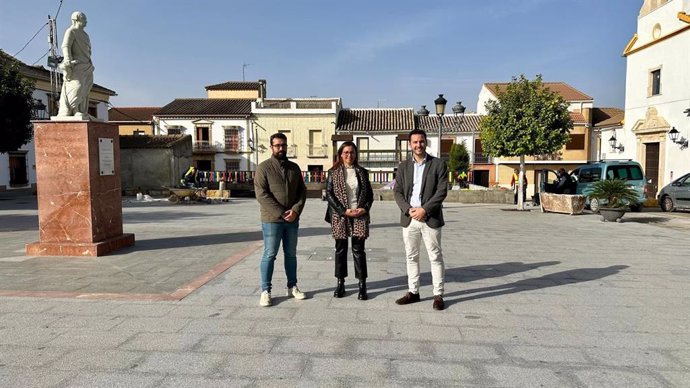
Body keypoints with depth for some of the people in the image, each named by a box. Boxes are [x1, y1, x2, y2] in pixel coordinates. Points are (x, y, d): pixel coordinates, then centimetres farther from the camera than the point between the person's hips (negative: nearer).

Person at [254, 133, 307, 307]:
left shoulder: (294, 168, 10)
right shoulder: (264, 167, -5)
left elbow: (302, 191, 7)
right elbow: (261, 194, -13)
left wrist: (295, 210, -11)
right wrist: (281, 213, -17)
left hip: (292, 220, 5)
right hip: (272, 220, -5)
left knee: (291, 254, 14)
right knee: (269, 255, 1)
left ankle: (292, 287, 26)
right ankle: (265, 291, 10)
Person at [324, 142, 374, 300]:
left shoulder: (362, 172, 8)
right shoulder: (333, 172, 2)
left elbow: (369, 193, 9)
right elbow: (329, 194, -4)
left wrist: (365, 208, -9)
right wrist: (343, 211, -13)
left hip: (360, 216, 1)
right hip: (340, 216, 0)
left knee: (358, 250, 2)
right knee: (341, 250, 8)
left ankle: (362, 285, 8)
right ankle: (340, 283, 19)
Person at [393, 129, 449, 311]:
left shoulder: (438, 164, 0)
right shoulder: (403, 166, 9)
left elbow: (442, 191, -8)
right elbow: (397, 191, 5)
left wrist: (424, 209, -16)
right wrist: (408, 209, -11)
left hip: (430, 218, -3)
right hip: (409, 219, 4)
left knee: (435, 257, 3)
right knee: (411, 257, 10)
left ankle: (438, 295, 11)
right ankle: (413, 292, 21)